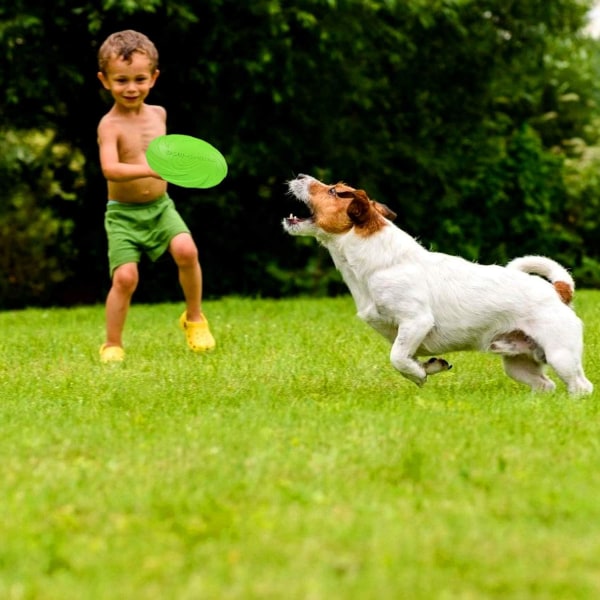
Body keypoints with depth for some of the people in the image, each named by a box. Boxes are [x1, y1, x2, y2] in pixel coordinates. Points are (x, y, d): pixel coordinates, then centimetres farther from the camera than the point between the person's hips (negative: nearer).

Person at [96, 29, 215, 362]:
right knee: (125, 276, -15)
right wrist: (149, 170, -43)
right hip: (123, 213, -4)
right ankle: (112, 345, 5)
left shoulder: (158, 113, 5)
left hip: (160, 207, 4)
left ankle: (194, 318, 2)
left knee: (186, 250, -21)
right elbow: (109, 169, -32)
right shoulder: (110, 125, -14)